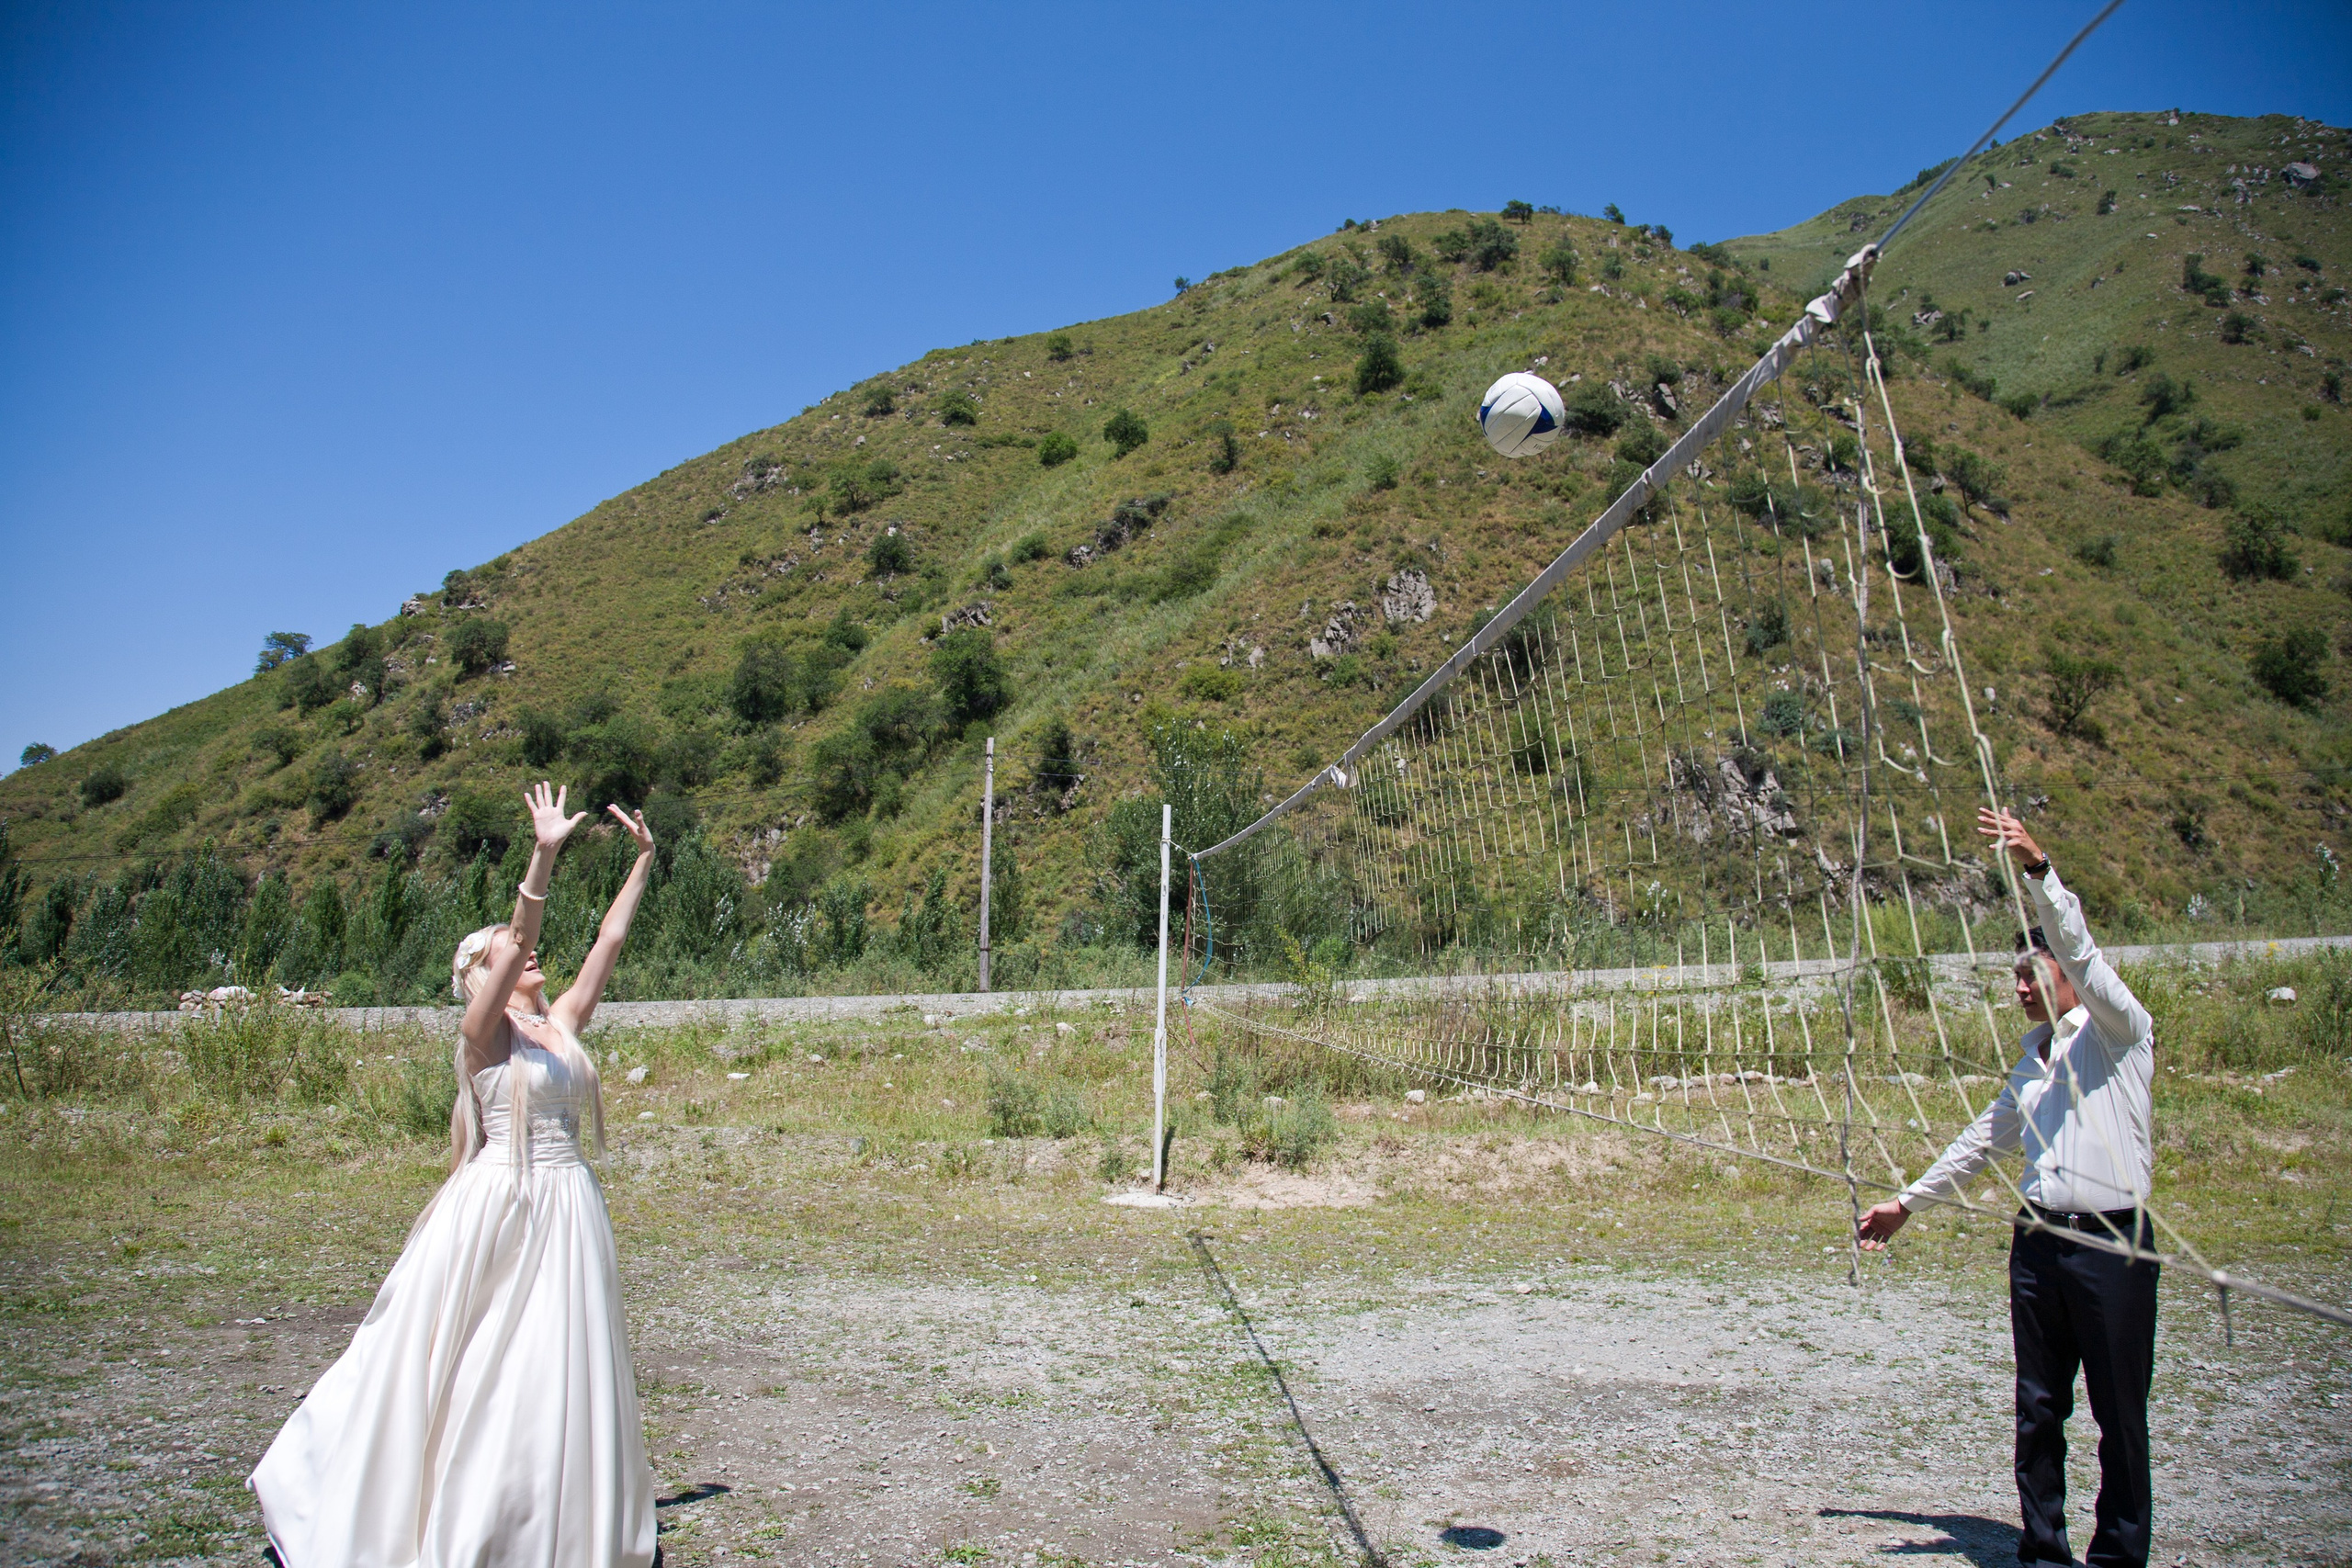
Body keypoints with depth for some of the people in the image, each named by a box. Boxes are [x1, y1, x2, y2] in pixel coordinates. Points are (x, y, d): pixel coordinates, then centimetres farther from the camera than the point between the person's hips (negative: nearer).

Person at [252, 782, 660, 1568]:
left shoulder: (561, 1023, 8)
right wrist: (542, 856, -34)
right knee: (468, 1367, 4)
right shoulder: (484, 1030, -7)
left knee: (559, 1369, 12)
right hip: (498, 1206, -6)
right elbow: (516, 941, -23)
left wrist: (644, 860, 10)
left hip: (569, 1210, 6)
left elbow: (609, 941, 10)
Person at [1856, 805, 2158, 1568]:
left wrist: (2037, 865, -28)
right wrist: (1907, 1200, 27)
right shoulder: (2033, 1058, 18)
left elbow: (2079, 949, -19)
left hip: (2112, 1242, -6)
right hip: (2038, 1242, 6)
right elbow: (1985, 1139, 25)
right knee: (2038, 1408, 9)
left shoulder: (2117, 1033, -1)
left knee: (2120, 1412, 3)